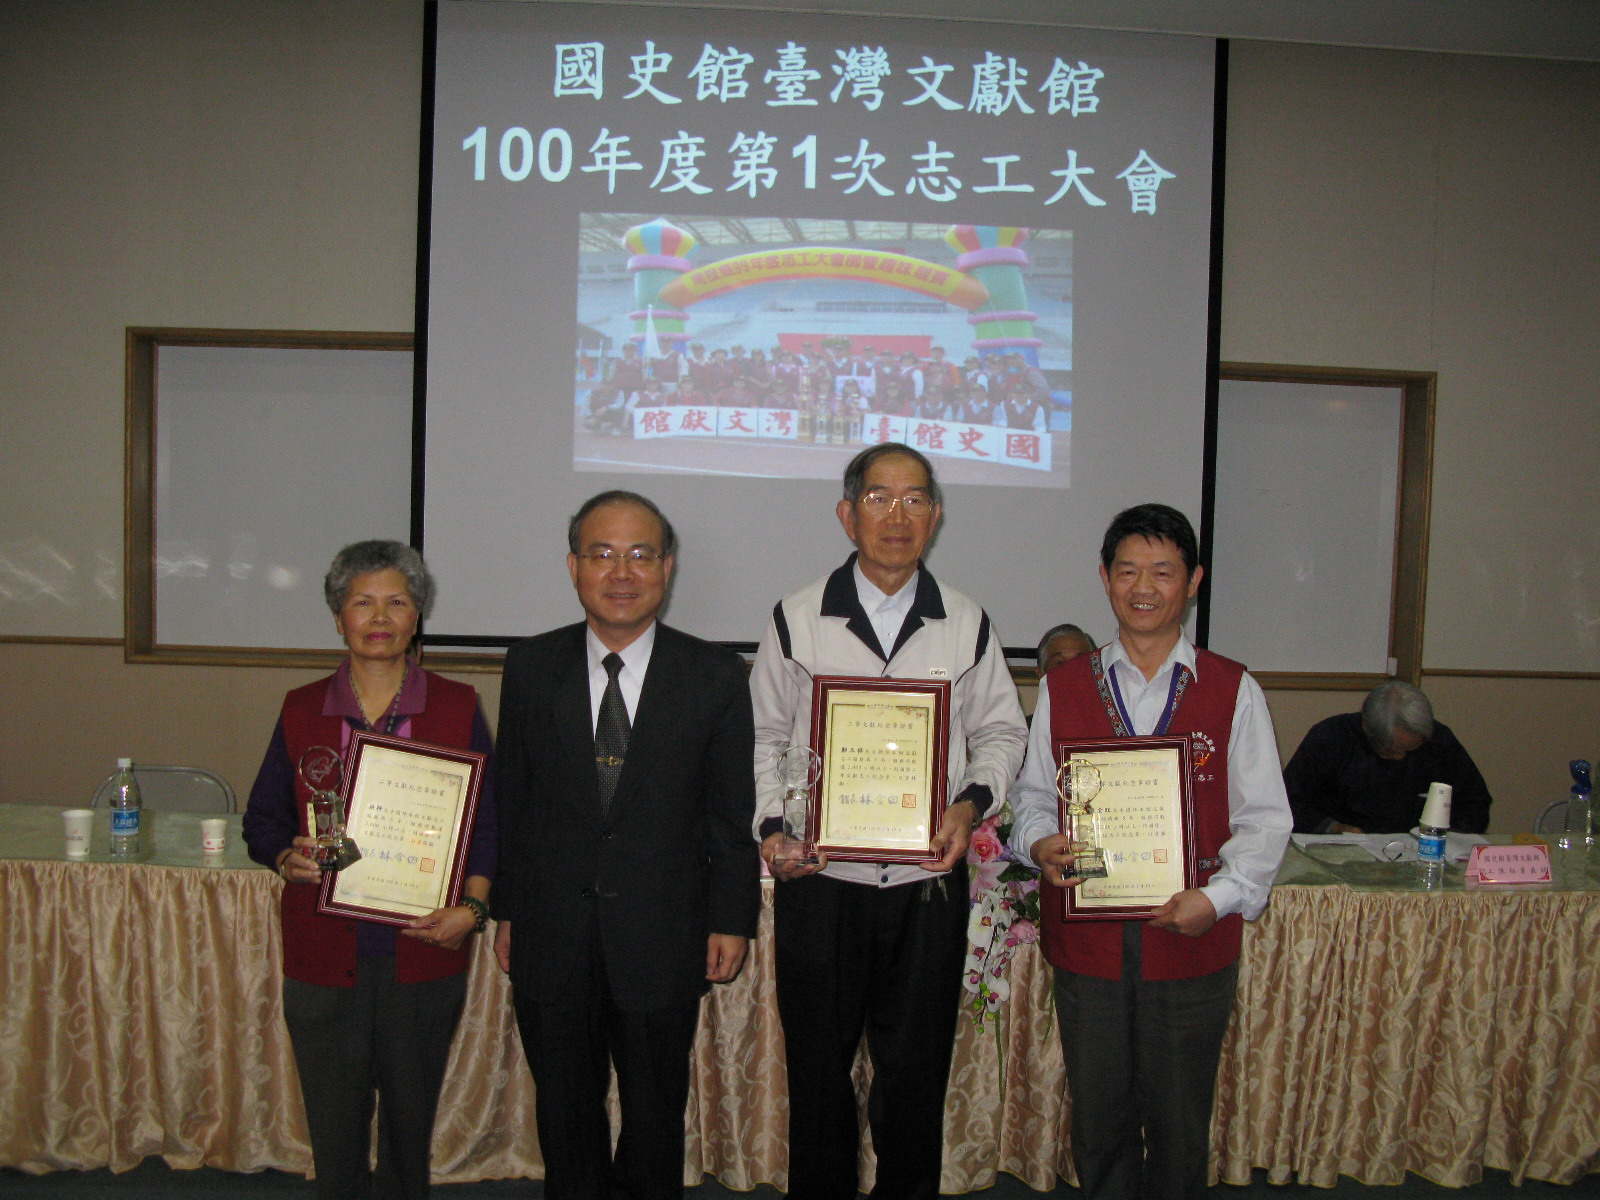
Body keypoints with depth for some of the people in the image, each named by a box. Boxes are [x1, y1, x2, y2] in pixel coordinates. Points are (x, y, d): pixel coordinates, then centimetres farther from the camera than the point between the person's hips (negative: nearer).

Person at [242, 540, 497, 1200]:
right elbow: (262, 820, 11)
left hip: (423, 954, 0)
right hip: (324, 955, 1)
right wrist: (288, 859, -10)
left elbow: (489, 824, 2)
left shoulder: (457, 708, 1)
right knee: (333, 1128, 7)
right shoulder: (301, 711, 5)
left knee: (411, 1122, 10)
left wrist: (472, 906, -12)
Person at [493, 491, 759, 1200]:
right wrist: (506, 909, 5)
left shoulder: (715, 675, -5)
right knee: (565, 1109, 17)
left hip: (662, 938, -1)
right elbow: (511, 799, 4)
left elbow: (732, 812, -1)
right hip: (552, 936, 1)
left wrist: (731, 920, -2)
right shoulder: (530, 668, 0)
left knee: (656, 1111, 16)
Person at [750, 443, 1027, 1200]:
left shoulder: (968, 625, 4)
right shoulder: (797, 619, 1)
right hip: (821, 878, 0)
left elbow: (1000, 731, 11)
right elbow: (765, 736, 6)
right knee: (817, 1064, 12)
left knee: (915, 1069, 11)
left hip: (928, 880, 1)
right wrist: (772, 824, -7)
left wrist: (971, 803, -7)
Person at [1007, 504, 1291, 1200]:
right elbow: (1033, 794, 11)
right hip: (1087, 940, 1)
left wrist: (1218, 897, -14)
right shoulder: (1063, 687, 6)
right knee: (1098, 1118, 11)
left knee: (1180, 1125, 10)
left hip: (1193, 942, -1)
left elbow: (1264, 819, 0)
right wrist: (1040, 841, -11)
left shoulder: (1233, 691, 1)